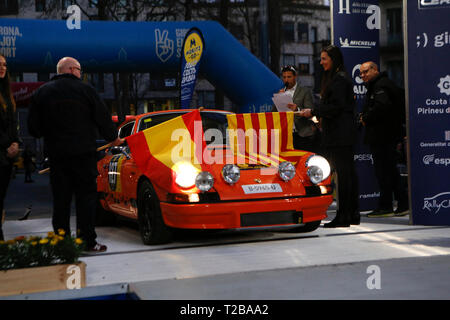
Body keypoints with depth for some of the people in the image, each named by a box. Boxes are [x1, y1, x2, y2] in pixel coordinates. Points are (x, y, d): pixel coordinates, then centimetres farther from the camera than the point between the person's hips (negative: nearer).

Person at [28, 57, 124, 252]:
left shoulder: (41, 93, 7)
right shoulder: (84, 89, -3)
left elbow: (33, 128, 7)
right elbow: (102, 117, 1)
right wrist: (113, 138, 16)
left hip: (56, 155, 3)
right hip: (82, 153, -3)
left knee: (60, 199, 8)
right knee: (86, 196, 1)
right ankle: (87, 241, 0)